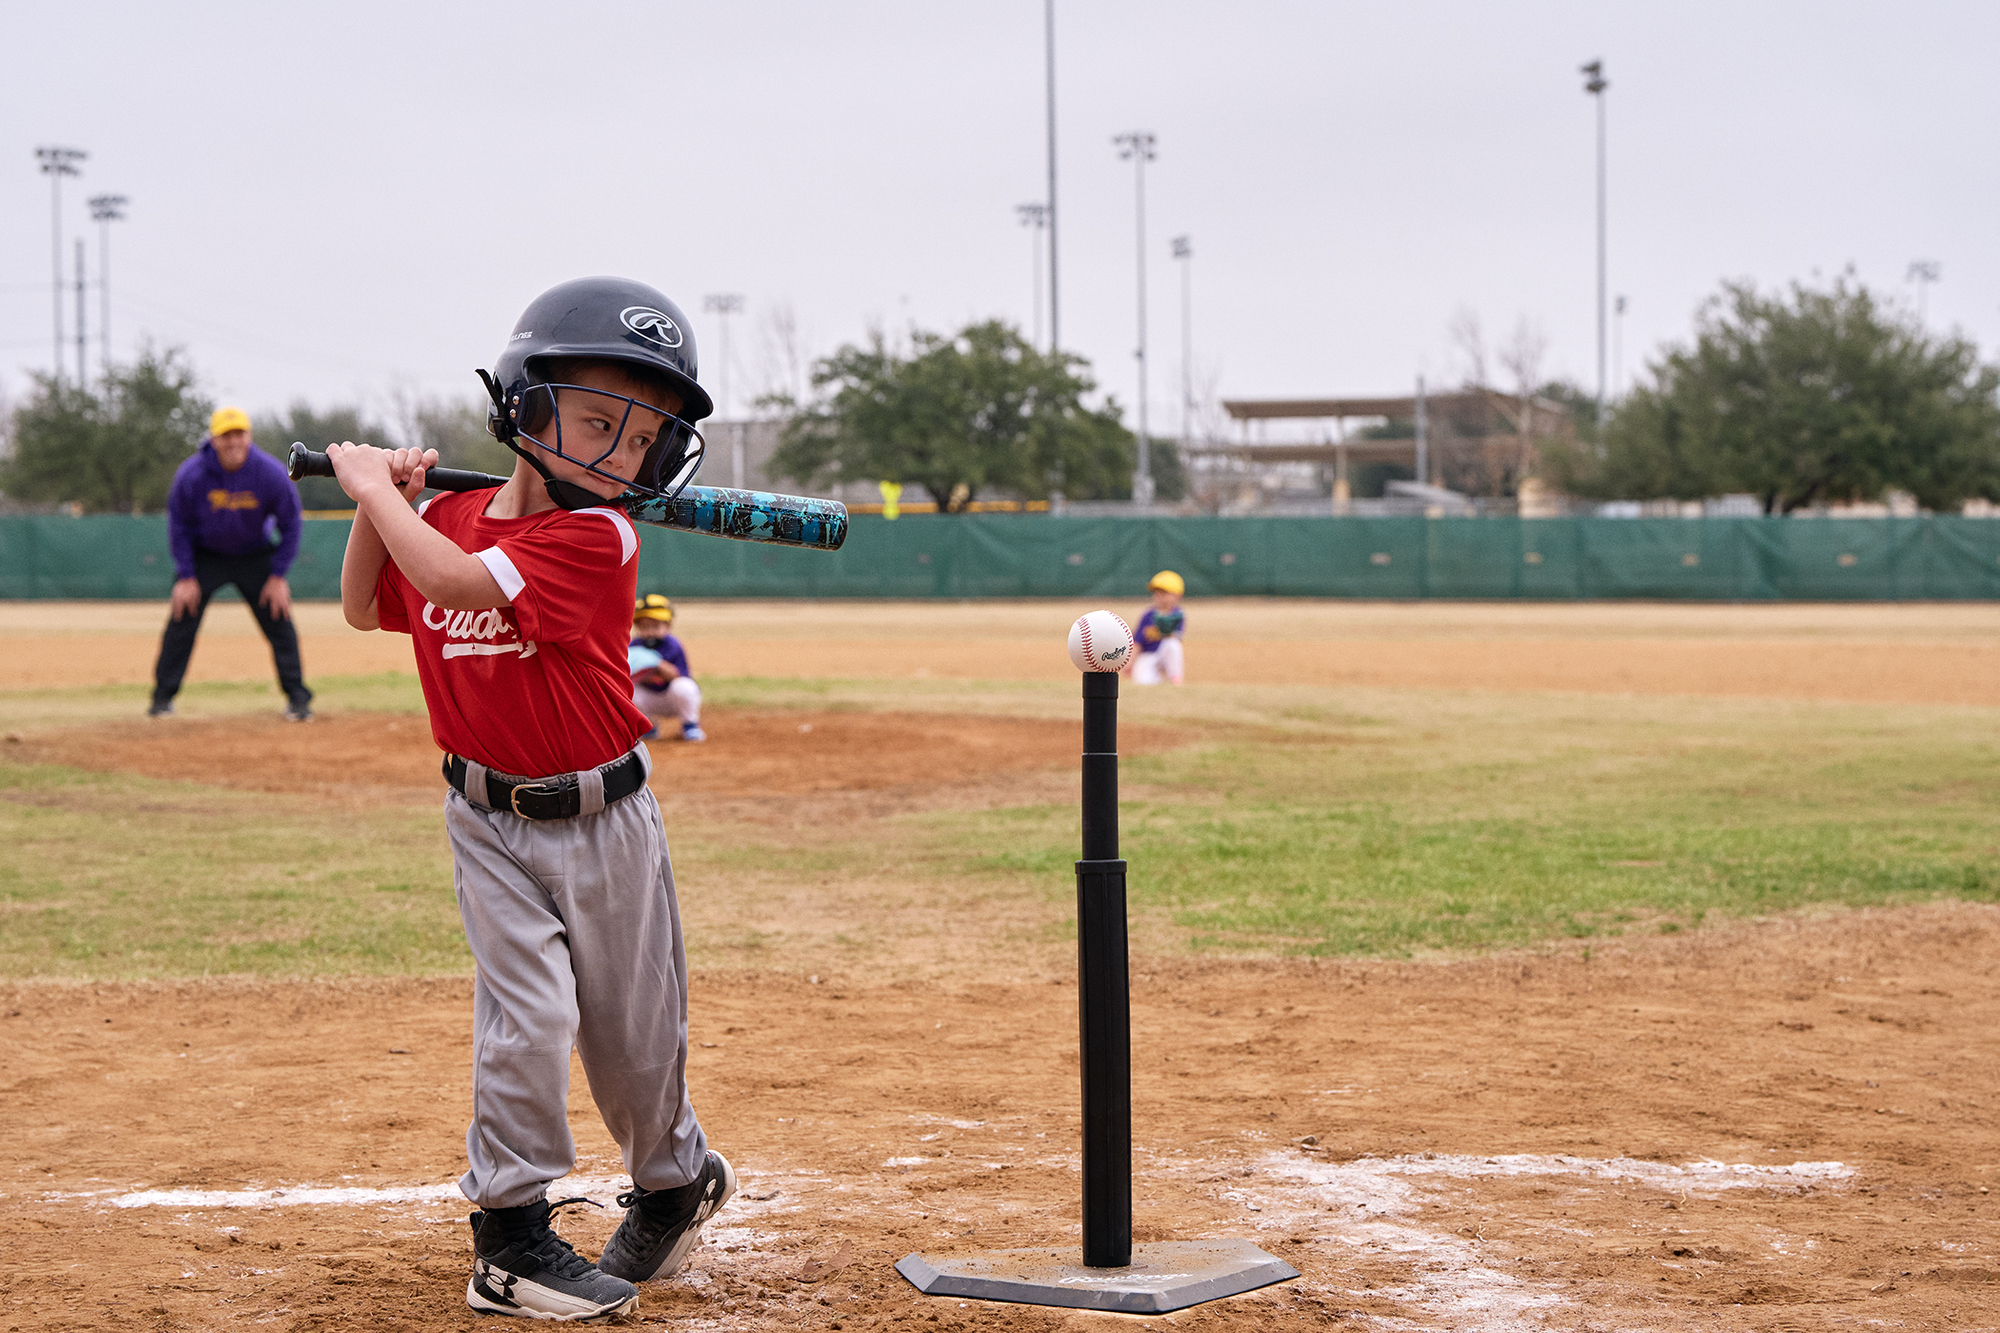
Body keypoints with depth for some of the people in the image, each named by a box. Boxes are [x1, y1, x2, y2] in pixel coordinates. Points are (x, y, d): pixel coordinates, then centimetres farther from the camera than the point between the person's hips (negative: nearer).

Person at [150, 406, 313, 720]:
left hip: (255, 556, 0)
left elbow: (290, 525, -8)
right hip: (204, 555, 0)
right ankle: (163, 697, 3)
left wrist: (278, 575, -11)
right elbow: (178, 525, -8)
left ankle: (297, 698, 3)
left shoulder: (272, 474, -22)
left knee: (279, 620, -6)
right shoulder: (191, 474, -22)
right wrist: (186, 576, -11)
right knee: (181, 620, -8)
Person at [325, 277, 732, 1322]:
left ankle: (676, 1180, 37)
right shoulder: (450, 517, -1)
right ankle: (510, 1236, 0)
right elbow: (367, 608, 14)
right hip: (489, 819, 2)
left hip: (601, 817, -2)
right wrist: (377, 503, -1)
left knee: (632, 1030, 9)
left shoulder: (595, 539, -21)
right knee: (529, 1013, -11)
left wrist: (374, 484, -18)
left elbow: (458, 583, -31)